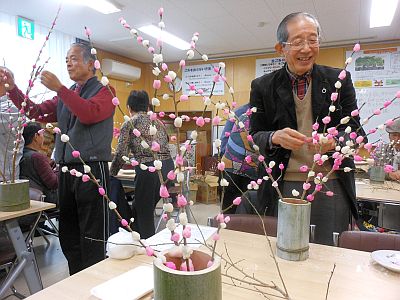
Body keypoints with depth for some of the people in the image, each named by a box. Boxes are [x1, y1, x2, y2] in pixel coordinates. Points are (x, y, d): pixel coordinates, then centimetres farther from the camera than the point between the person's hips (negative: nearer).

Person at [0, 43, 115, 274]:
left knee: (92, 237, -1)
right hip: (66, 169, 8)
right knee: (68, 233, 16)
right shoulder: (66, 95, 19)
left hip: (92, 169, -7)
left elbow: (90, 113, -21)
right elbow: (38, 112, 13)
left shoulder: (104, 91, -2)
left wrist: (59, 88, -20)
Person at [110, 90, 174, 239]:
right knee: (137, 211, 23)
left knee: (145, 217, 10)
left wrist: (111, 174, 12)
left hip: (149, 170, -7)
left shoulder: (129, 123, 2)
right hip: (168, 167, 7)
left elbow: (121, 154, -3)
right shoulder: (158, 122, 19)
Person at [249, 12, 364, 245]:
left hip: (331, 185, 1)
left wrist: (332, 140, -19)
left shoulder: (340, 80, 4)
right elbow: (254, 136, 2)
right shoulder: (263, 86, 2)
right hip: (282, 188, 0)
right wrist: (275, 138, -21)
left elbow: (355, 130, 4)